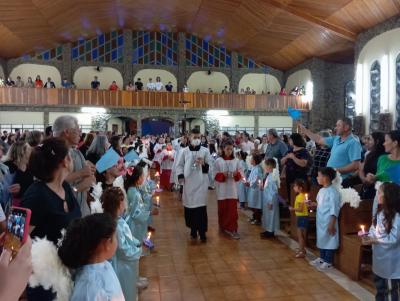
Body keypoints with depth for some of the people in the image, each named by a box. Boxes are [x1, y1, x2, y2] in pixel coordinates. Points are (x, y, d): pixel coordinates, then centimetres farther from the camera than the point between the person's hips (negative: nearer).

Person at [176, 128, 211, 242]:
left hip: (201, 183, -1)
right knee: (189, 208, 8)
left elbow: (210, 166, 4)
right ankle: (193, 230, 26)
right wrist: (180, 176, -5)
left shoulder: (205, 151, 4)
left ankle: (202, 232, 8)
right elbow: (179, 165, 9)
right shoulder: (184, 151, 5)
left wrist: (204, 164, -15)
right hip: (188, 183, 1)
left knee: (201, 207, -4)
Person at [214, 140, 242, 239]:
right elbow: (215, 175, -4)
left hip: (232, 189, 1)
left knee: (233, 210, -2)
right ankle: (223, 227, 28)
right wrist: (222, 175, -21)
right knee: (222, 209, 11)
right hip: (222, 189, 0)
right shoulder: (218, 161, -2)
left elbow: (241, 175, 2)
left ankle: (232, 229, 3)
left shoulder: (236, 161, 2)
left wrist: (236, 174, -18)